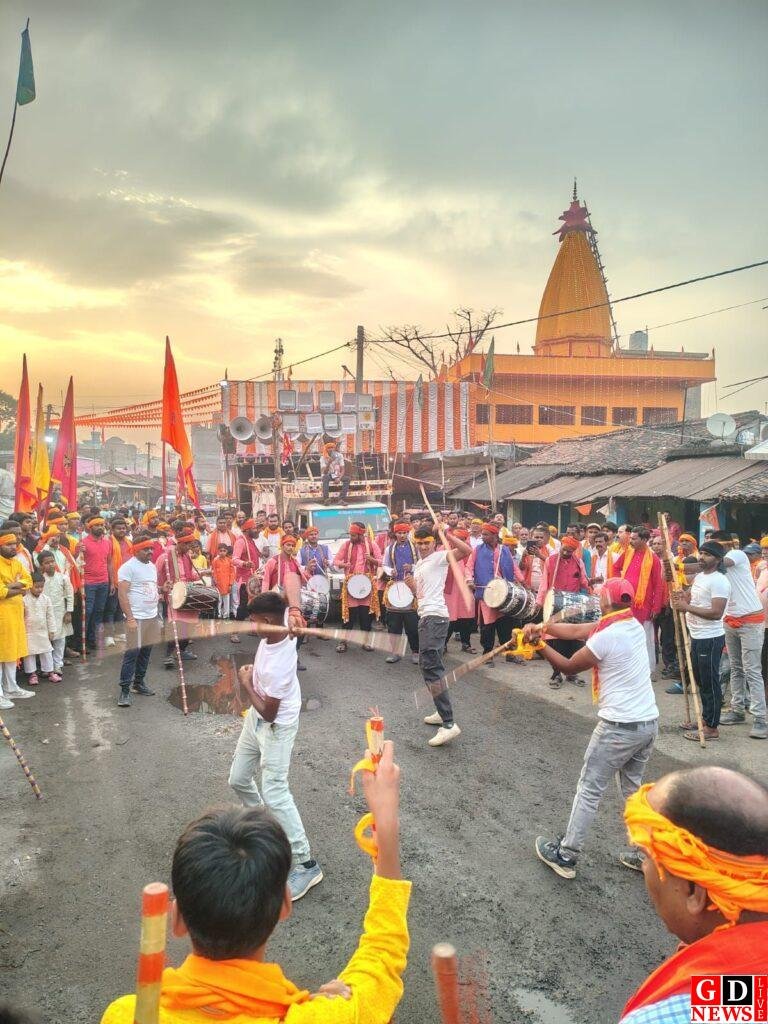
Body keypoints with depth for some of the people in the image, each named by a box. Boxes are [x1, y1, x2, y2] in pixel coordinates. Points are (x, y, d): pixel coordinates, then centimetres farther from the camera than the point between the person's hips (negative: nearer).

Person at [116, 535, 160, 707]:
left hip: (152, 617, 7)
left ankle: (139, 683, 25)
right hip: (136, 618, -7)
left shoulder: (152, 566, 12)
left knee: (146, 651, 12)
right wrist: (130, 618, -20)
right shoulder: (128, 567, -12)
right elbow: (122, 594, -16)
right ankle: (124, 690, 0)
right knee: (132, 653, -6)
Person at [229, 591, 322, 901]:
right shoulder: (282, 627, -16)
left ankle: (306, 864, -1)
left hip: (275, 726, -9)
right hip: (256, 717, 9)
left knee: (275, 794, -10)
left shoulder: (278, 666, -36)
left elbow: (269, 713, -24)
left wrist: (246, 683, -13)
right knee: (238, 779, 20)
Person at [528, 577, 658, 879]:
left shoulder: (606, 637, -19)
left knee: (589, 790, 4)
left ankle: (566, 856, 14)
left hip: (619, 727, -8)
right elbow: (577, 630, 9)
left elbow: (568, 667, -4)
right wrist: (543, 627, 2)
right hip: (649, 722, 8)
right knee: (632, 788, 21)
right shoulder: (634, 625, 5)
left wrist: (539, 645, 7)